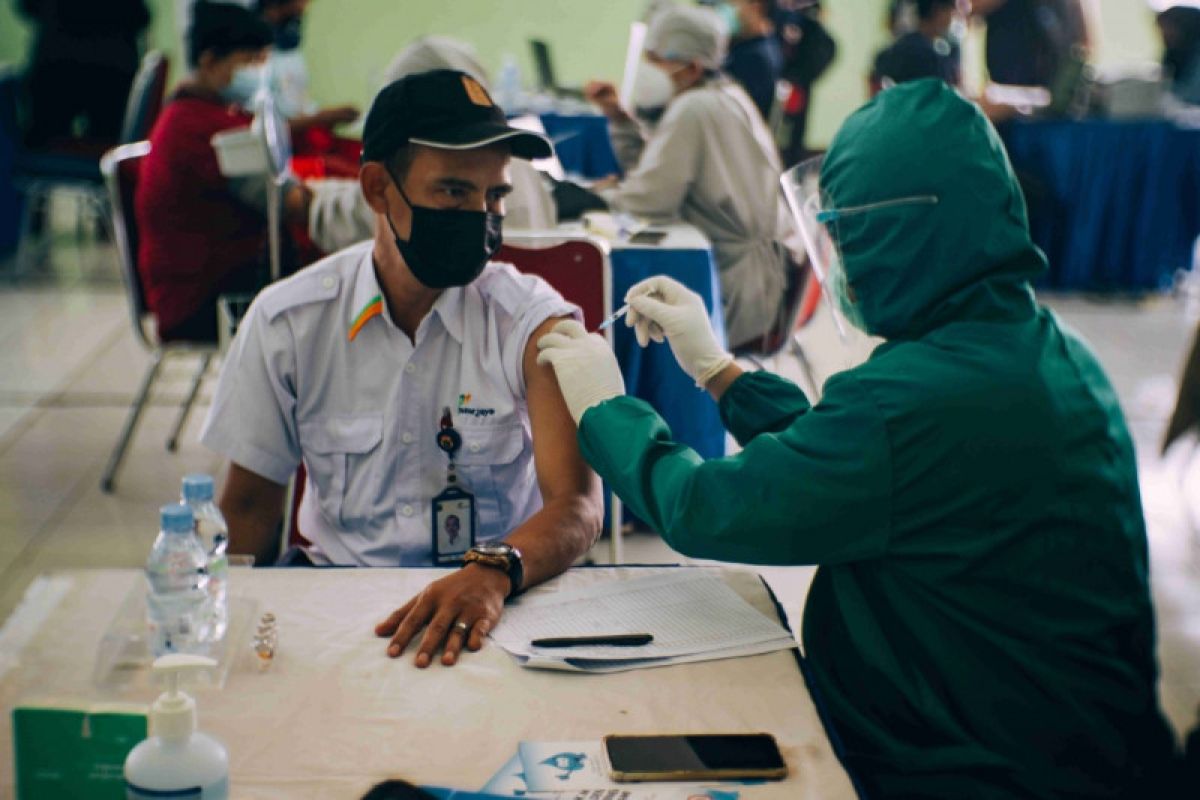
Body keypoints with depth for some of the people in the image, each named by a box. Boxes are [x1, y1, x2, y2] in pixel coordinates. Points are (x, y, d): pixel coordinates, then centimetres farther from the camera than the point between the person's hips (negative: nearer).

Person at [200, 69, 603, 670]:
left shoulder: (536, 323, -7)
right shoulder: (287, 322, -2)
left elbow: (577, 506, -16)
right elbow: (251, 502, 7)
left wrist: (494, 571, -37)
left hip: (500, 596, -2)